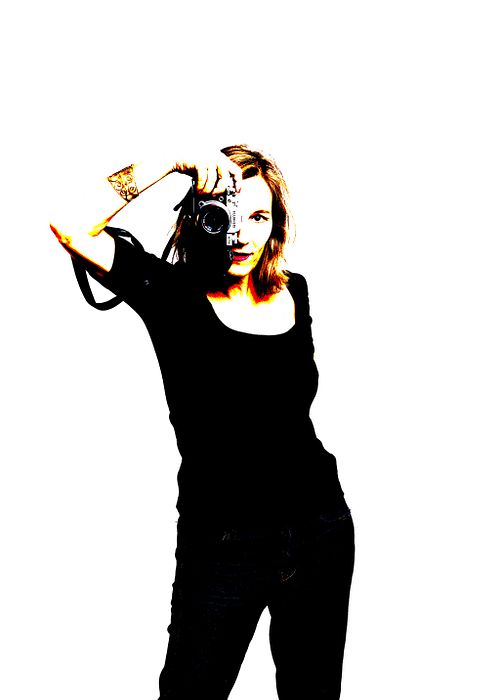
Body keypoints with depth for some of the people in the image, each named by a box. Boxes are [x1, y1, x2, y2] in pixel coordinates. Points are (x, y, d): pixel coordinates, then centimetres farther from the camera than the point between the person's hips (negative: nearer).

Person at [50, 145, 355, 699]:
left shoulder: (293, 293, 5)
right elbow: (70, 226, -20)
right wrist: (171, 165, -19)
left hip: (321, 533, 5)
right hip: (222, 545, -4)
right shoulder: (172, 293, -7)